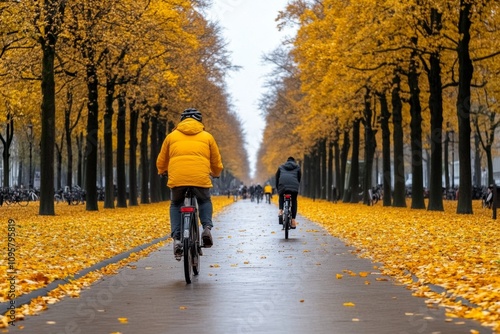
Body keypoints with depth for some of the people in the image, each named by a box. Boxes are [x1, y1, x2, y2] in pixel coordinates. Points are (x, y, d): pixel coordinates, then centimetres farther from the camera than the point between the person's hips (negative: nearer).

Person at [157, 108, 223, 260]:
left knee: (175, 205, 24)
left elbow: (161, 162, 27)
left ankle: (177, 238, 7)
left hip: (177, 179, 0)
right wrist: (215, 173, 46)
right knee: (205, 202, 28)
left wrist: (163, 172, 49)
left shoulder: (172, 136, 19)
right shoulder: (207, 136, 18)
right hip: (201, 178, 0)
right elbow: (217, 163, 24)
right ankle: (207, 228, 3)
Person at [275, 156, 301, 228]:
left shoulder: (281, 167, 28)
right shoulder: (297, 167, 26)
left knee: (281, 198, 27)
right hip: (294, 187, -1)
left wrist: (278, 189, 30)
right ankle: (293, 220, 0)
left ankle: (281, 211, 3)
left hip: (282, 185, 1)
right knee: (294, 202, 10)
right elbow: (299, 178, 23)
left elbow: (277, 179, 25)